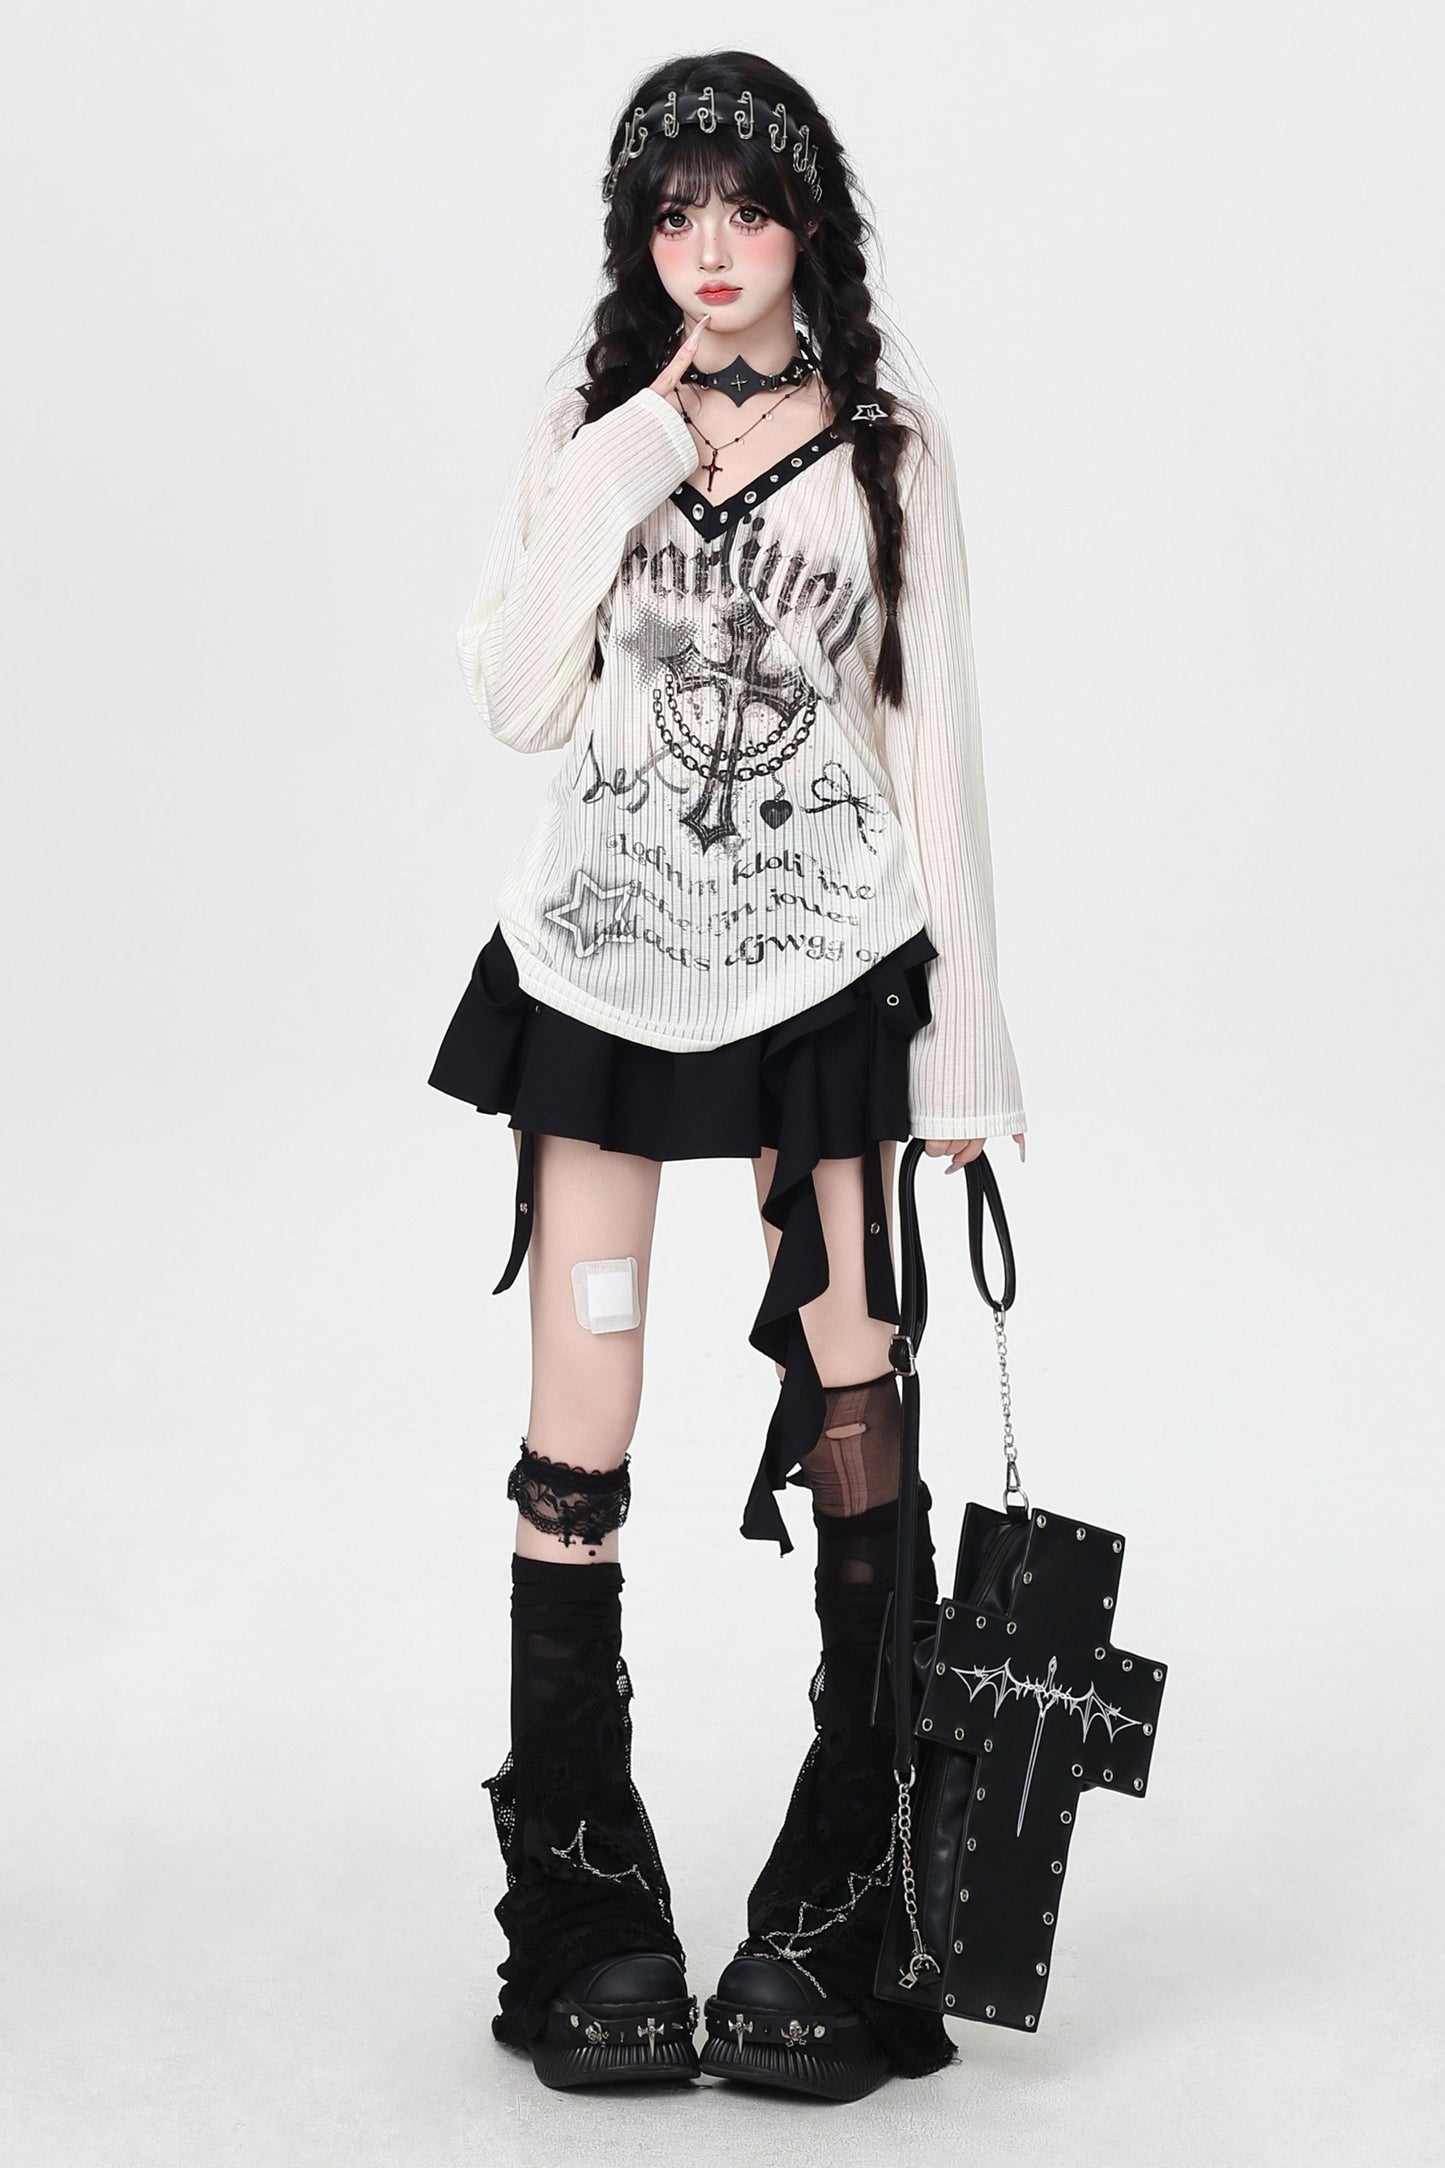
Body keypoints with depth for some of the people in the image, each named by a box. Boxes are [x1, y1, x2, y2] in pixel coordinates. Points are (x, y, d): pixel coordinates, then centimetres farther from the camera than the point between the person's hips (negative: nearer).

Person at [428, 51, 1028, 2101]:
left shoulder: (889, 450, 5)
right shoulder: (589, 432, 9)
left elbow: (933, 743, 4)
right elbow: (519, 698, -4)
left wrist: (967, 1041, 1)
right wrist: (632, 457, -9)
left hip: (821, 970, -1)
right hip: (602, 966, 1)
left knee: (853, 1416, -4)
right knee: (576, 1441, 0)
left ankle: (848, 1913, 9)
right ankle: (586, 1923, 12)